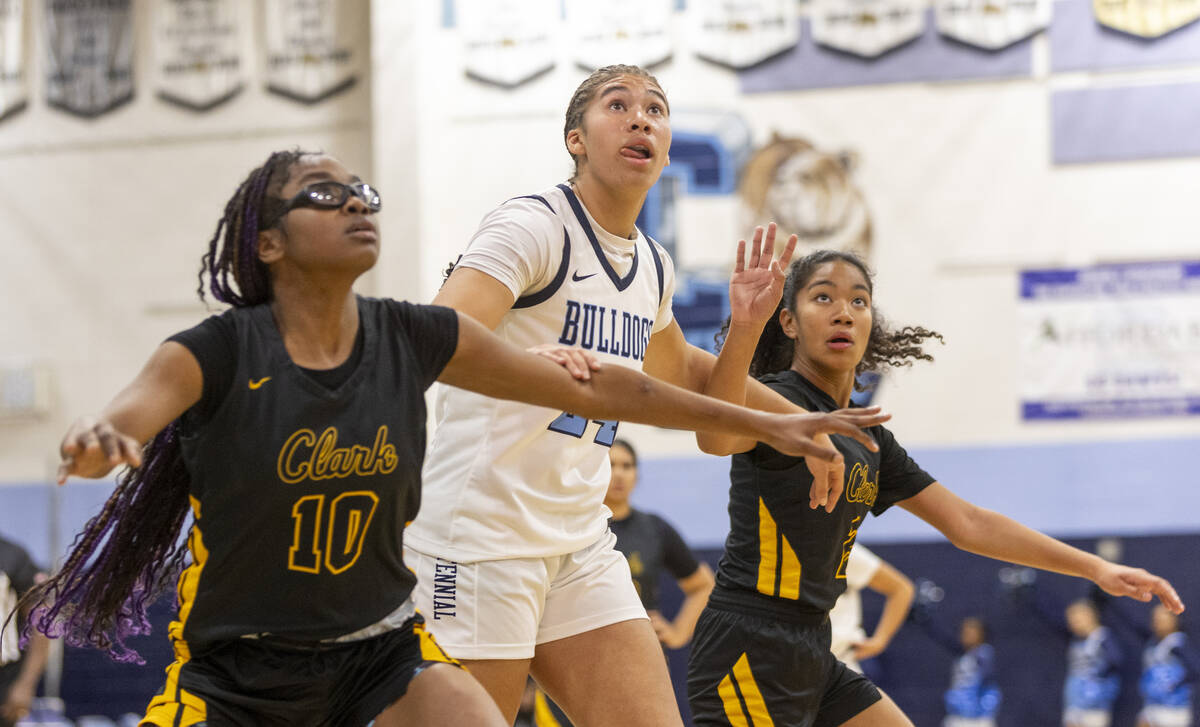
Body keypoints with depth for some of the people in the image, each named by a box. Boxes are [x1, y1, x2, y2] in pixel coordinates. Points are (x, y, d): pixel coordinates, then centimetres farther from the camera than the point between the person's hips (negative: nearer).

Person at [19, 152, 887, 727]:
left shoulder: (414, 338, -4)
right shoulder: (216, 352, -14)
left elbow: (589, 386, 4)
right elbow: (127, 416, -33)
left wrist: (755, 420, 8)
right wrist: (94, 439, -59)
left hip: (382, 649, 3)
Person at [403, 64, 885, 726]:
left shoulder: (651, 266, 13)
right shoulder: (535, 226, -11)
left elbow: (679, 368, 35)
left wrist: (796, 422, 33)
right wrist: (523, 361, -47)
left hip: (580, 544, 7)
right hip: (479, 539, -7)